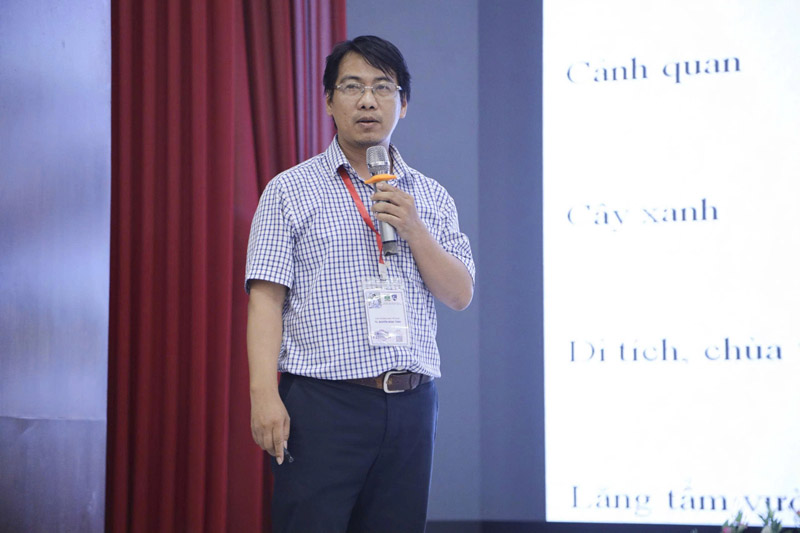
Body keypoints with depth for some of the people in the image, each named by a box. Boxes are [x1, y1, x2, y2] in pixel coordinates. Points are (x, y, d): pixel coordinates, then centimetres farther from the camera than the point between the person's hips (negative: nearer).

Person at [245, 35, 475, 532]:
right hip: (323, 403, -4)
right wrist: (264, 393, -14)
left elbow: (460, 295, 9)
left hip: (412, 404, 4)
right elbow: (266, 299, -3)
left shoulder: (432, 198, 15)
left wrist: (413, 230, -6)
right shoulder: (289, 191, 4)